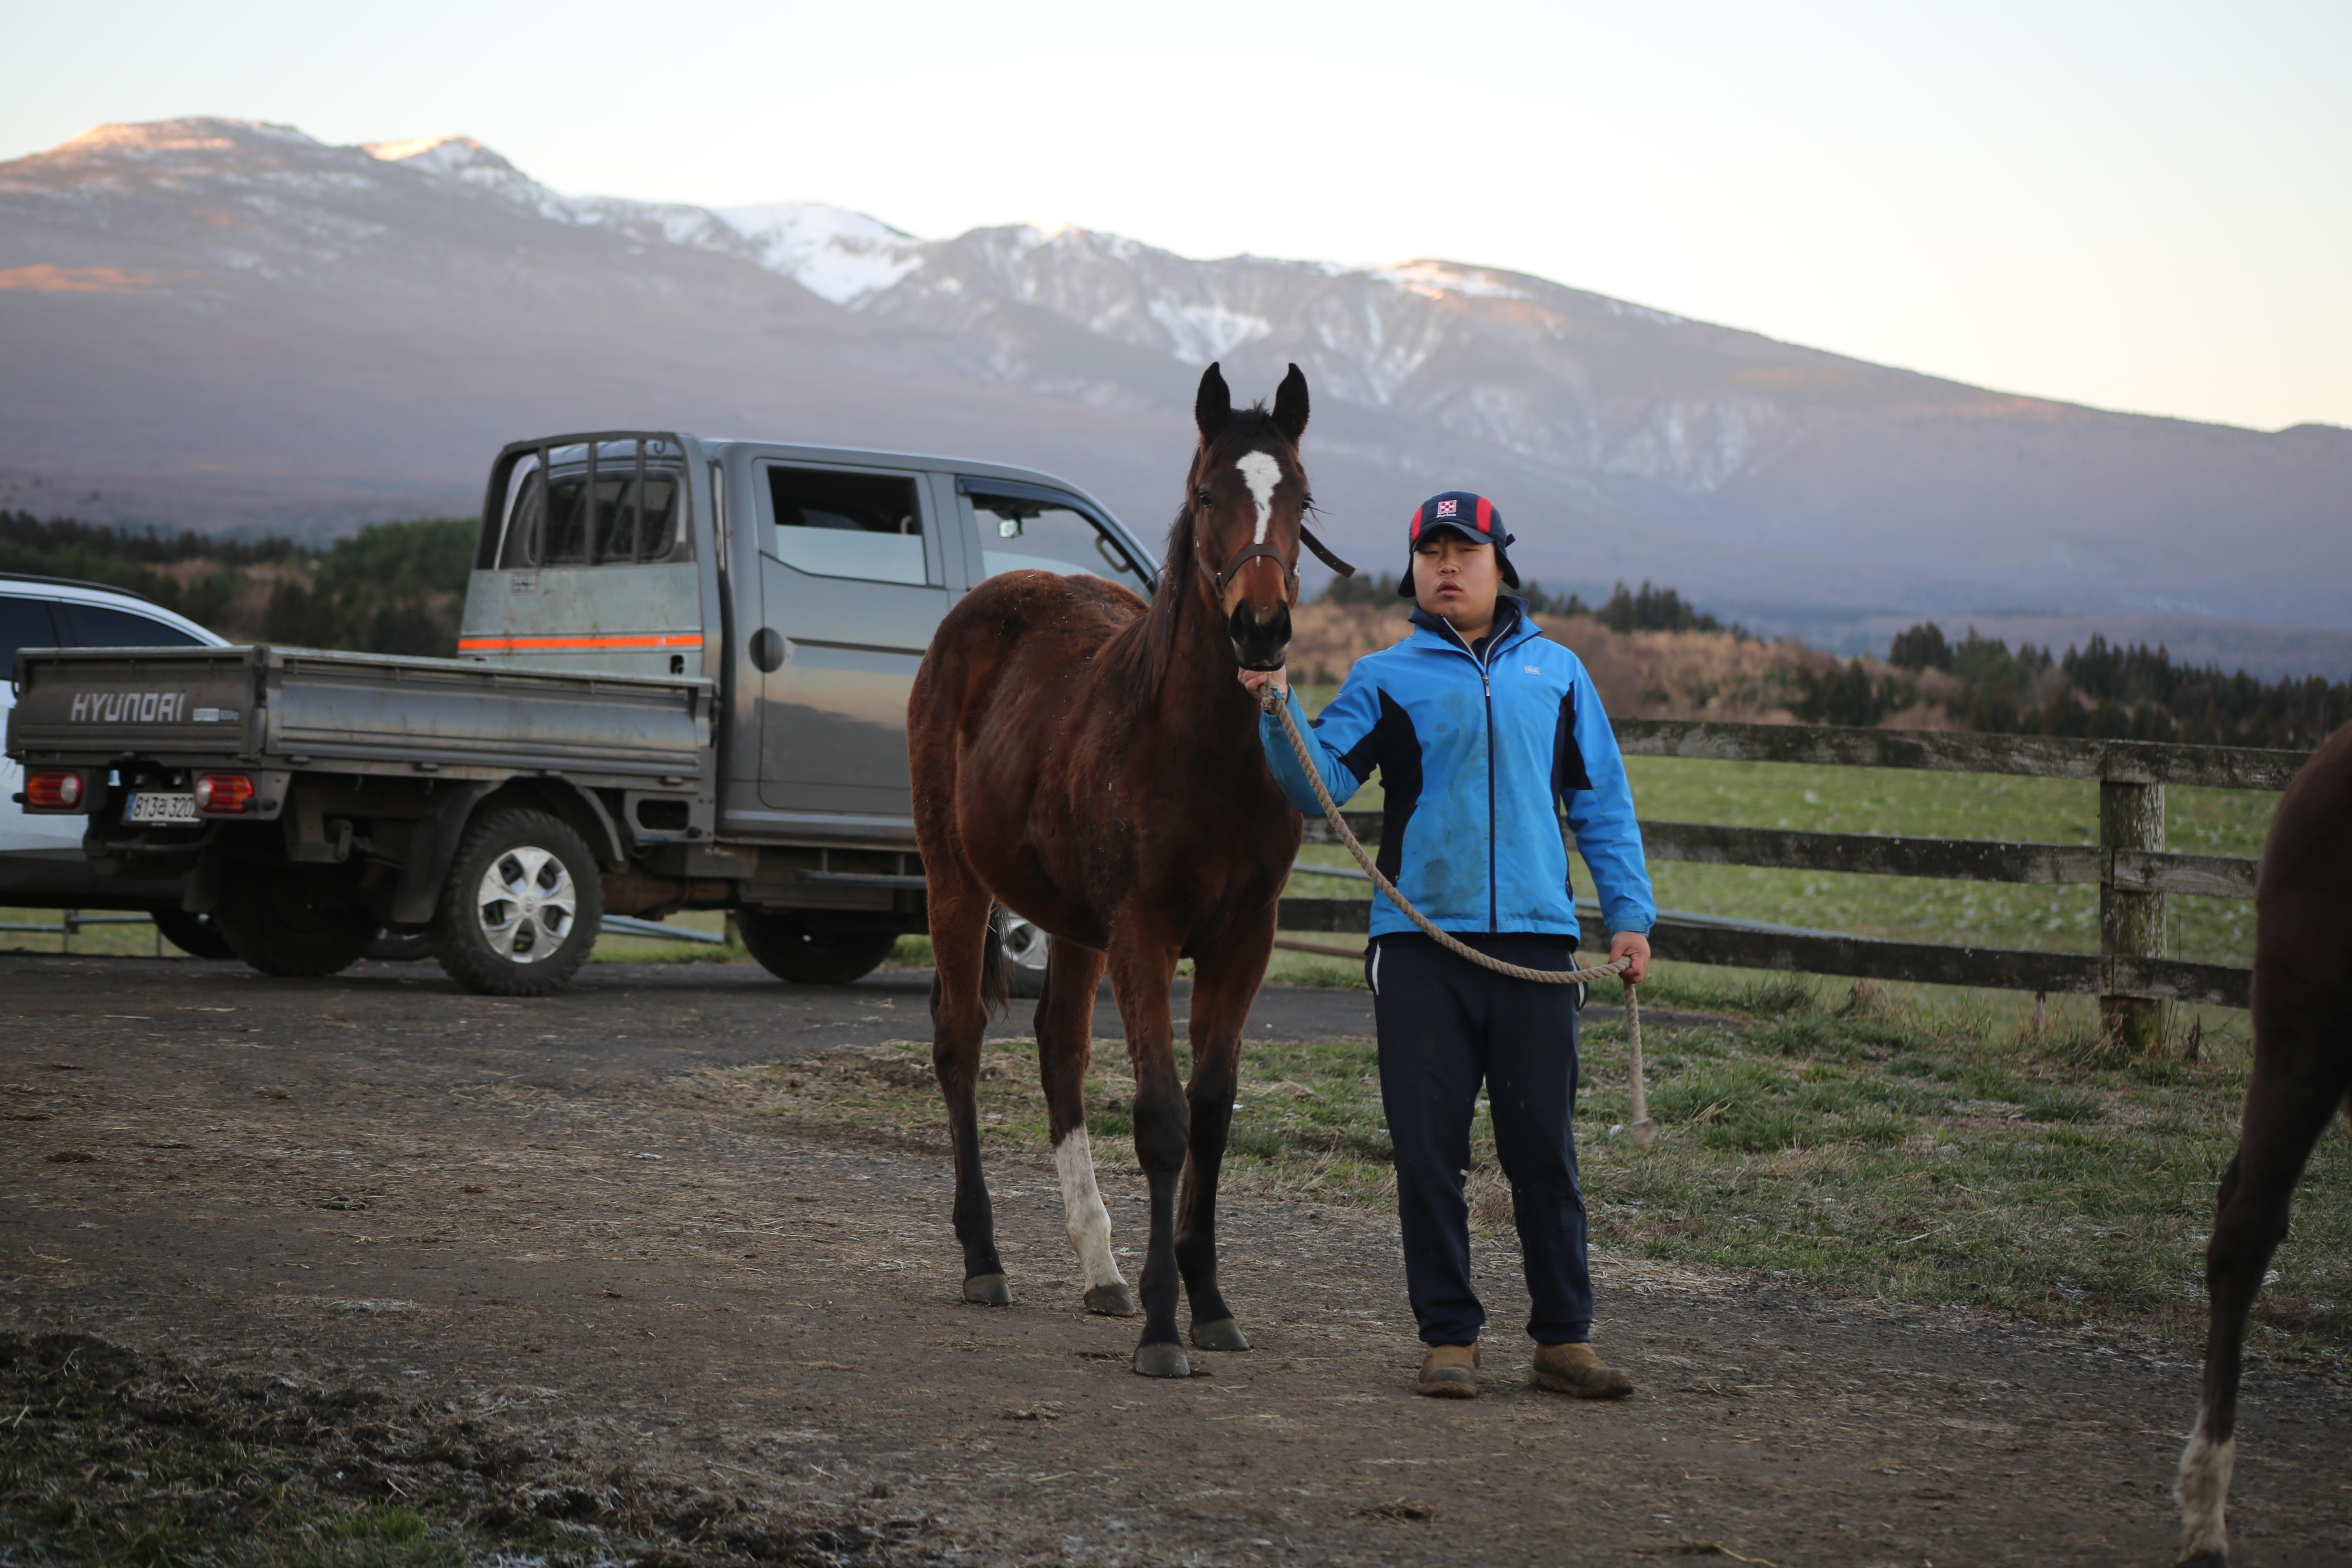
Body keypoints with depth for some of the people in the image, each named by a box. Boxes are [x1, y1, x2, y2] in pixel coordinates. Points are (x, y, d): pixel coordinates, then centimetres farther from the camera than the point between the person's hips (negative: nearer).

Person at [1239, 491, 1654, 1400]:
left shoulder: (1555, 673, 13)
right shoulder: (1387, 679, 7)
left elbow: (1603, 802, 16)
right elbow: (1320, 786, -1)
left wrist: (1629, 913, 9)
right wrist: (1279, 711, -17)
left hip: (1535, 940, 1)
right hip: (1419, 945, -1)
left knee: (1544, 1148, 4)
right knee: (1429, 1153, 1)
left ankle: (1563, 1338, 11)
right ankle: (1448, 1336, 10)